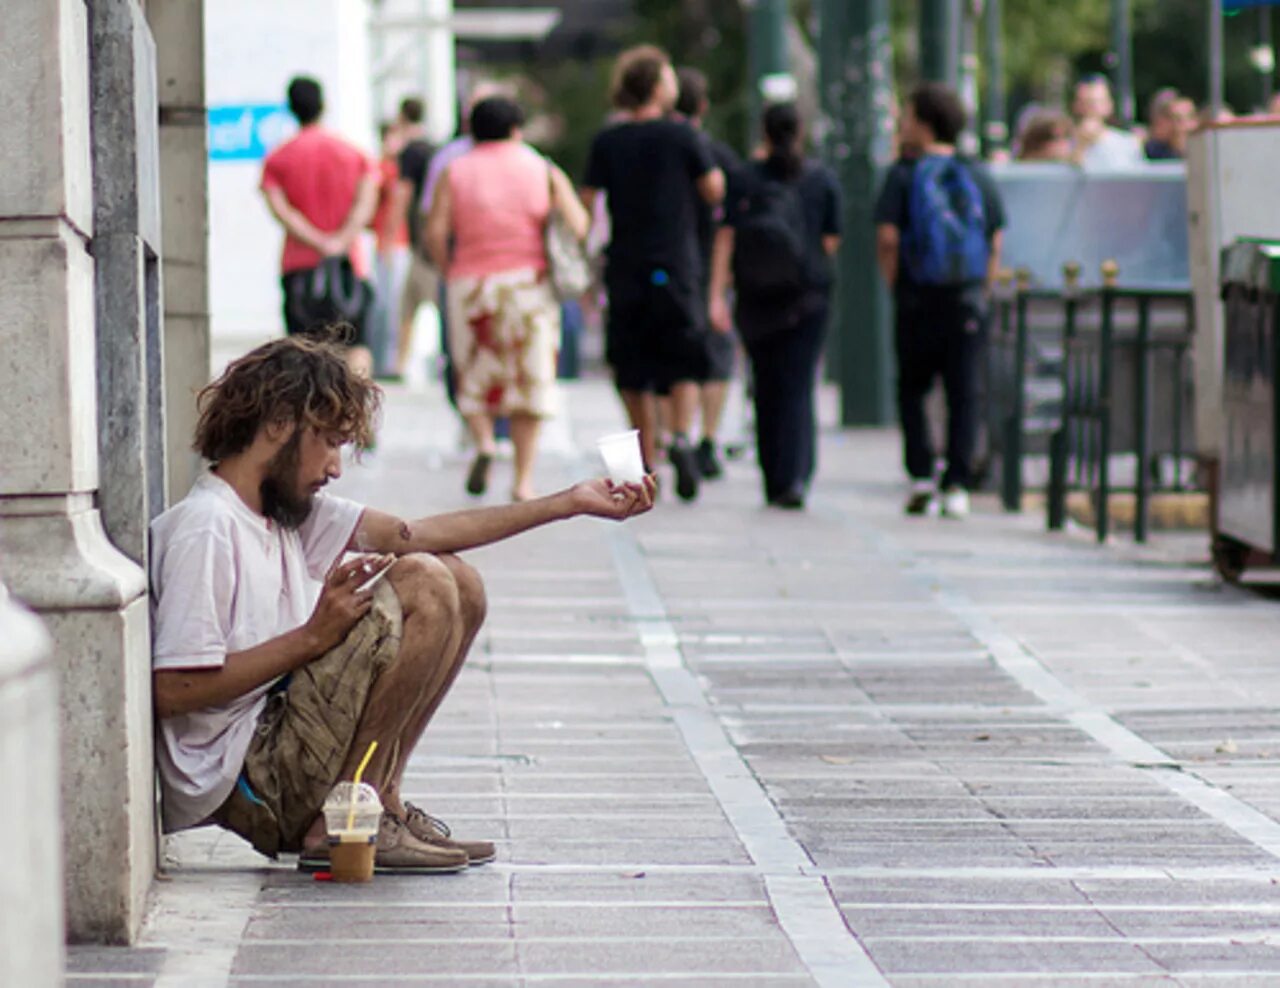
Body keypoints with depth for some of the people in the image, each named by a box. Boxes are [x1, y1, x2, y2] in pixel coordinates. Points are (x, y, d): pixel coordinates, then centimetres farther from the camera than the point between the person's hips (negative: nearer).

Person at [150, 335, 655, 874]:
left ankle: (380, 799, 9)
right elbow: (172, 691, -22)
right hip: (240, 785, -10)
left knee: (460, 585, 15)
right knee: (424, 584, -15)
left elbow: (412, 534, 11)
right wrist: (312, 636, -20)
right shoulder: (204, 527, -15)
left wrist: (571, 503, 11)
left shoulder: (287, 509, 13)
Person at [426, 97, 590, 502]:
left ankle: (483, 442, -14)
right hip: (529, 282, 0)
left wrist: (449, 271, 7)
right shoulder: (544, 171, 6)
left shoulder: (455, 173, 4)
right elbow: (578, 226, -4)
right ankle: (524, 479, 4)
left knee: (475, 377, 13)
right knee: (530, 379, 7)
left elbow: (436, 231, -7)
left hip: (471, 283, 0)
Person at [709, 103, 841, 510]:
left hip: (755, 298, 1)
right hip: (808, 297, -1)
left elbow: (726, 238, -6)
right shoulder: (822, 180, 0)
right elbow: (830, 243, 2)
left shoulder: (745, 179, 0)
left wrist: (717, 295, -8)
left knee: (766, 389, 11)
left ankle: (773, 483, 15)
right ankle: (794, 477, -21)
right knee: (798, 387, -4)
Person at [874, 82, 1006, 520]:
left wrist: (895, 286, 2)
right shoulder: (979, 176, 5)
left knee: (912, 389, 11)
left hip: (918, 299, -2)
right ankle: (957, 486, -2)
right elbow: (996, 242, 5)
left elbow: (887, 240, -10)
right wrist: (981, 292, 12)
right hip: (968, 300, 2)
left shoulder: (903, 176, -4)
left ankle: (921, 477, 1)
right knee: (964, 392, 3)